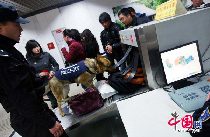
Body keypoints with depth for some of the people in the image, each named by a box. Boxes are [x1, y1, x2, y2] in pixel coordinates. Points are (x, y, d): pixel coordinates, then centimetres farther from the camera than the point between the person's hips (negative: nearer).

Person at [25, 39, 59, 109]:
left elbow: (56, 65, 6)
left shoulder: (46, 55, -2)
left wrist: (53, 71, -13)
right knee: (54, 102, 3)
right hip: (44, 84, -2)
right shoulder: (29, 60, -5)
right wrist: (39, 74, -16)